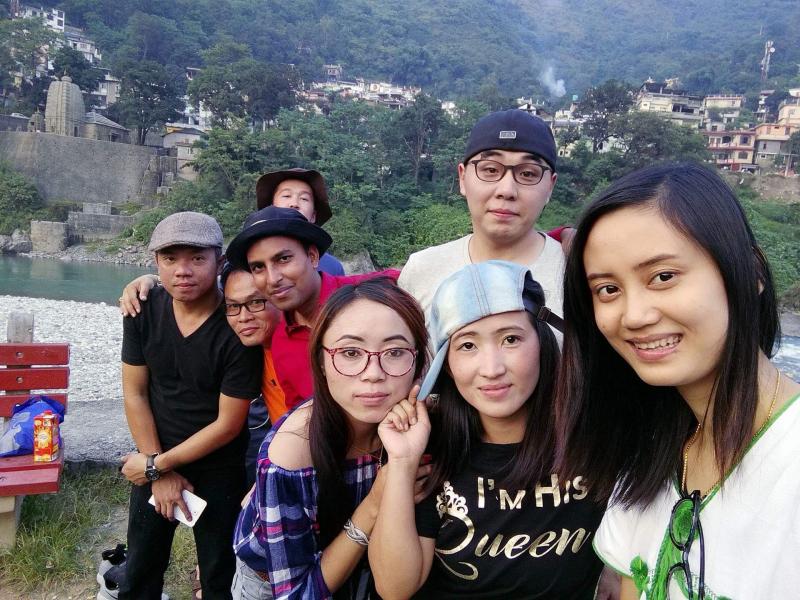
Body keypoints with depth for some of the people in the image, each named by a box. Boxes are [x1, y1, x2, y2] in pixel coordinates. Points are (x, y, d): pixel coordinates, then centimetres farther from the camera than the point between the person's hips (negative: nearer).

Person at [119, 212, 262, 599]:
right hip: (153, 464, 4)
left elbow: (228, 424, -18)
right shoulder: (143, 310, -10)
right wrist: (160, 473, -6)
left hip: (219, 471, -3)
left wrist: (157, 465, -10)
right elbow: (135, 394, -4)